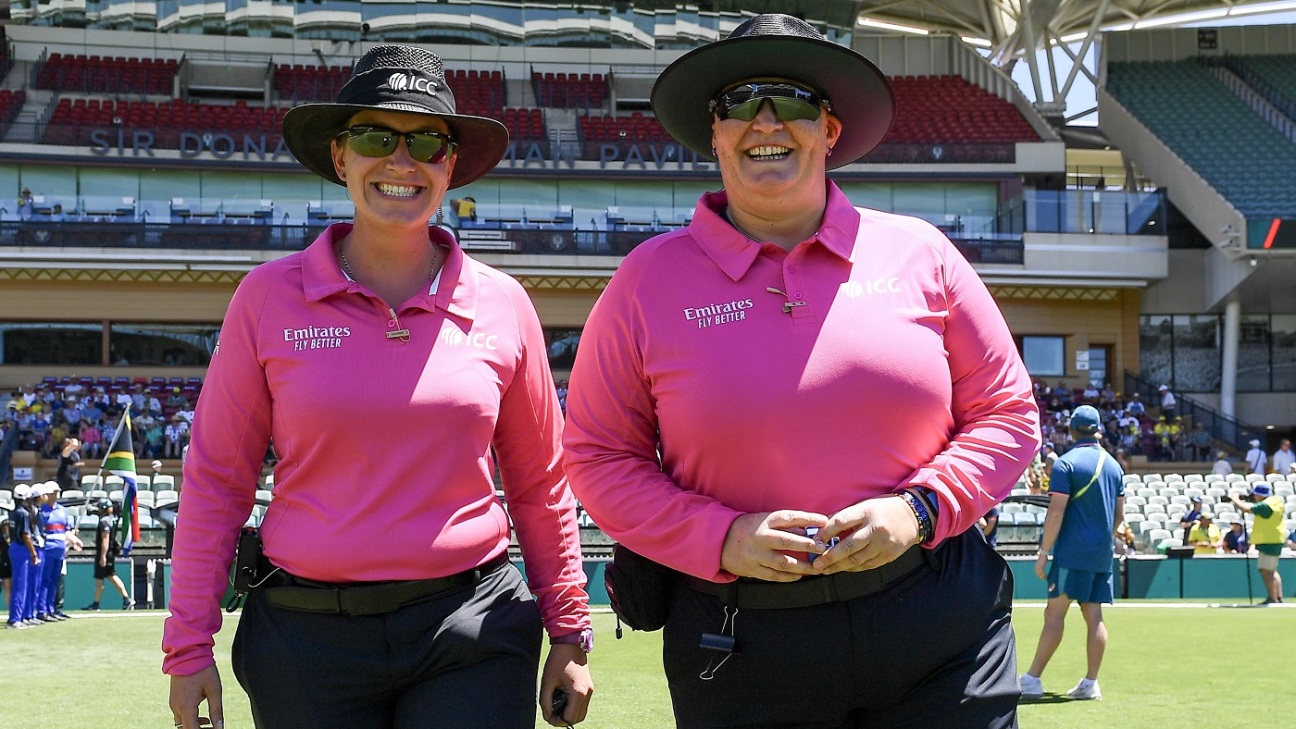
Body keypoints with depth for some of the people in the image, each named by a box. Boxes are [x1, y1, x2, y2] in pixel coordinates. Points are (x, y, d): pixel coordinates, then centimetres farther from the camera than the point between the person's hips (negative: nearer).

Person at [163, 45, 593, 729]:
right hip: (307, 640, 0)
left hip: (471, 631, 0)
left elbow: (539, 485, 12)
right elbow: (216, 478, 2)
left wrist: (570, 634, 11)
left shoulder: (501, 305, 4)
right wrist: (188, 647, -1)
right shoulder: (271, 297, 0)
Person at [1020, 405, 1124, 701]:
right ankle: (1090, 683, 3)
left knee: (1054, 612, -7)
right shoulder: (1113, 465, 12)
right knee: (1094, 616, 5)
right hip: (1102, 555, 6)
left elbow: (1056, 512, -14)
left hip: (1072, 554, -6)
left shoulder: (1066, 463, -8)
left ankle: (1032, 679, -8)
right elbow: (1119, 515, 17)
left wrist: (1043, 552, -11)